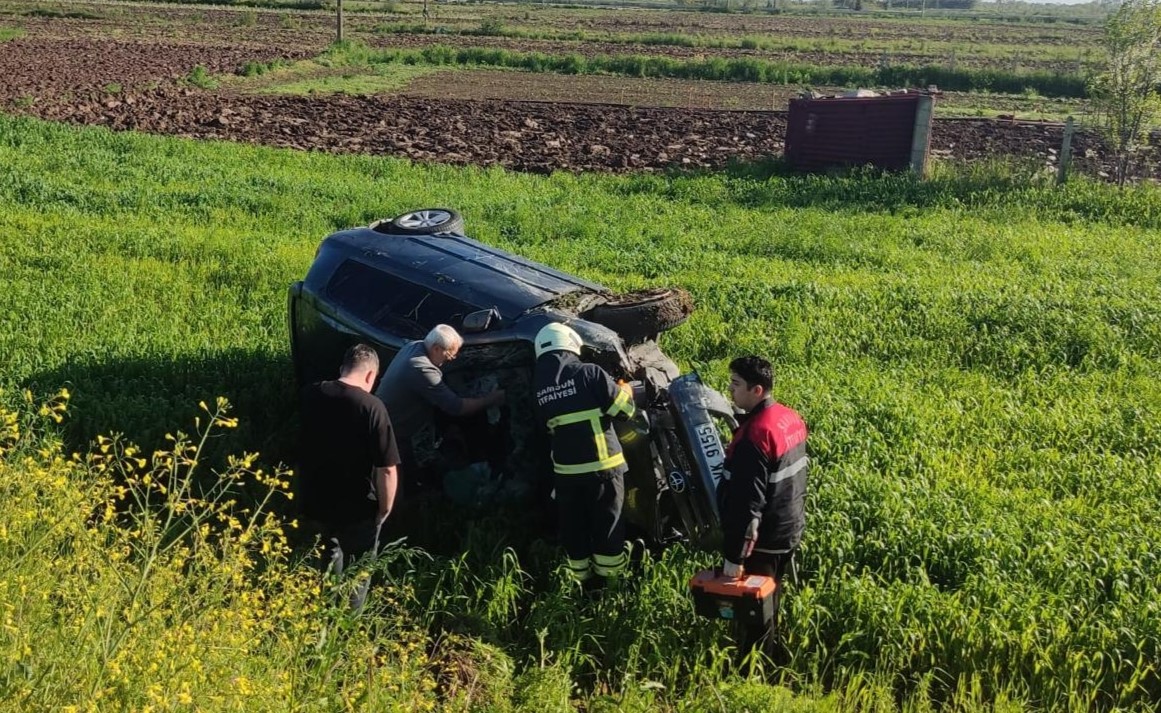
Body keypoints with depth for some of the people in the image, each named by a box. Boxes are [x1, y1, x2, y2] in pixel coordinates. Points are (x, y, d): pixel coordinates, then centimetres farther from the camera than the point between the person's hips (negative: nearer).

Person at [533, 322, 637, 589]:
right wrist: (626, 391, 12)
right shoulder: (589, 373, -11)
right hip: (601, 465, -4)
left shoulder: (538, 386, 4)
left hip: (565, 469, 4)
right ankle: (610, 578, 13)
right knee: (607, 524, 6)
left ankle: (584, 579, 22)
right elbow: (624, 409, -9)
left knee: (573, 525, 14)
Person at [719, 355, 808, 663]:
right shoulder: (791, 418, 3)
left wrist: (734, 555, -21)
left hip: (761, 542, -9)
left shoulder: (755, 435, -26)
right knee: (768, 607, 23)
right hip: (789, 533, 9)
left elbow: (747, 503, -26)